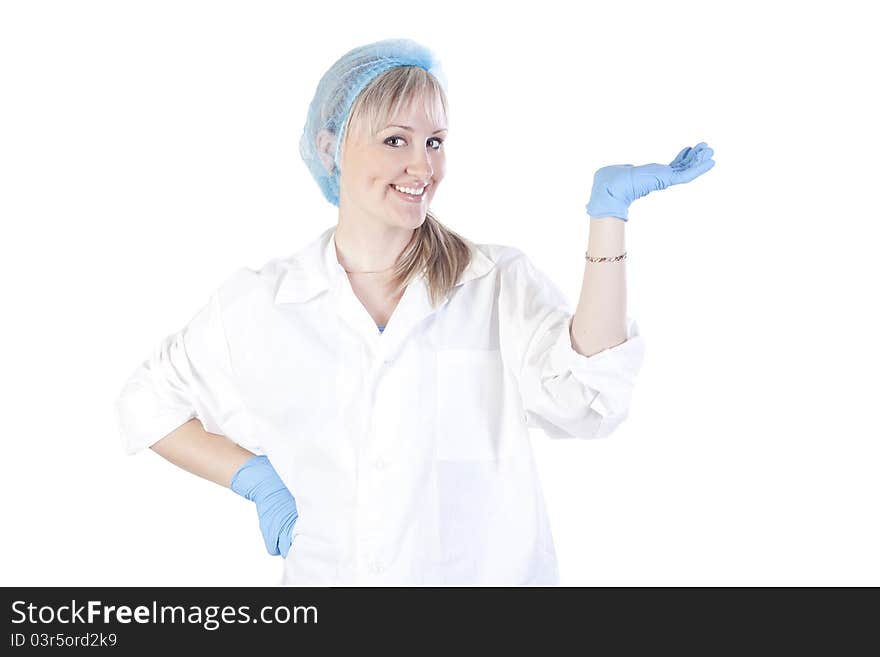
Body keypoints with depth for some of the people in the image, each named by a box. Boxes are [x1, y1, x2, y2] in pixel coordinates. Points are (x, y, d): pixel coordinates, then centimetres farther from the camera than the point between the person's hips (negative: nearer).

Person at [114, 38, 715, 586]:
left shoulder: (501, 283, -7)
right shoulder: (260, 303, -4)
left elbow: (587, 402, -23)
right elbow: (148, 405, 9)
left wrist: (608, 213, -25)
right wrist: (255, 477, -3)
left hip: (490, 572, 0)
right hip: (328, 574, 1)